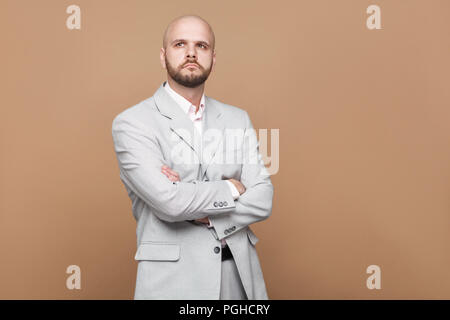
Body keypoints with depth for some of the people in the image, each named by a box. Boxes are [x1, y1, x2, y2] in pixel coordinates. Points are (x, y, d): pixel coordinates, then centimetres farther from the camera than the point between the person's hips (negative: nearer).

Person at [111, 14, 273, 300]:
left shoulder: (238, 119, 5)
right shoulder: (132, 123, -8)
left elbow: (263, 201, -2)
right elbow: (168, 201, -20)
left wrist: (201, 212, -15)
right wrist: (232, 188, -8)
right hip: (173, 279, -4)